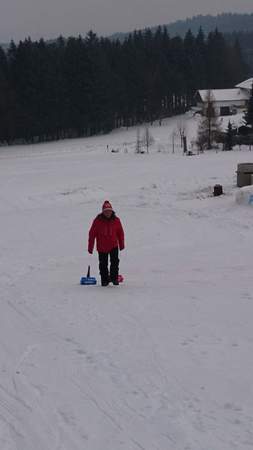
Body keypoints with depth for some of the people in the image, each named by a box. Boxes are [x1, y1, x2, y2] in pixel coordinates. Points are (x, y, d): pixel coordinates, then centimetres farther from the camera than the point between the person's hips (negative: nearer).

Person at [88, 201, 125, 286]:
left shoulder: (116, 220, -4)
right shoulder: (98, 221, -10)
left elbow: (120, 233, 7)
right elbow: (92, 234, -6)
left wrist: (121, 244, 11)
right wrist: (90, 247, -6)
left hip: (114, 246, 1)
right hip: (102, 247, -1)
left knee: (115, 262, -8)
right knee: (103, 265, 7)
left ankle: (114, 278, 8)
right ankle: (104, 280, 21)